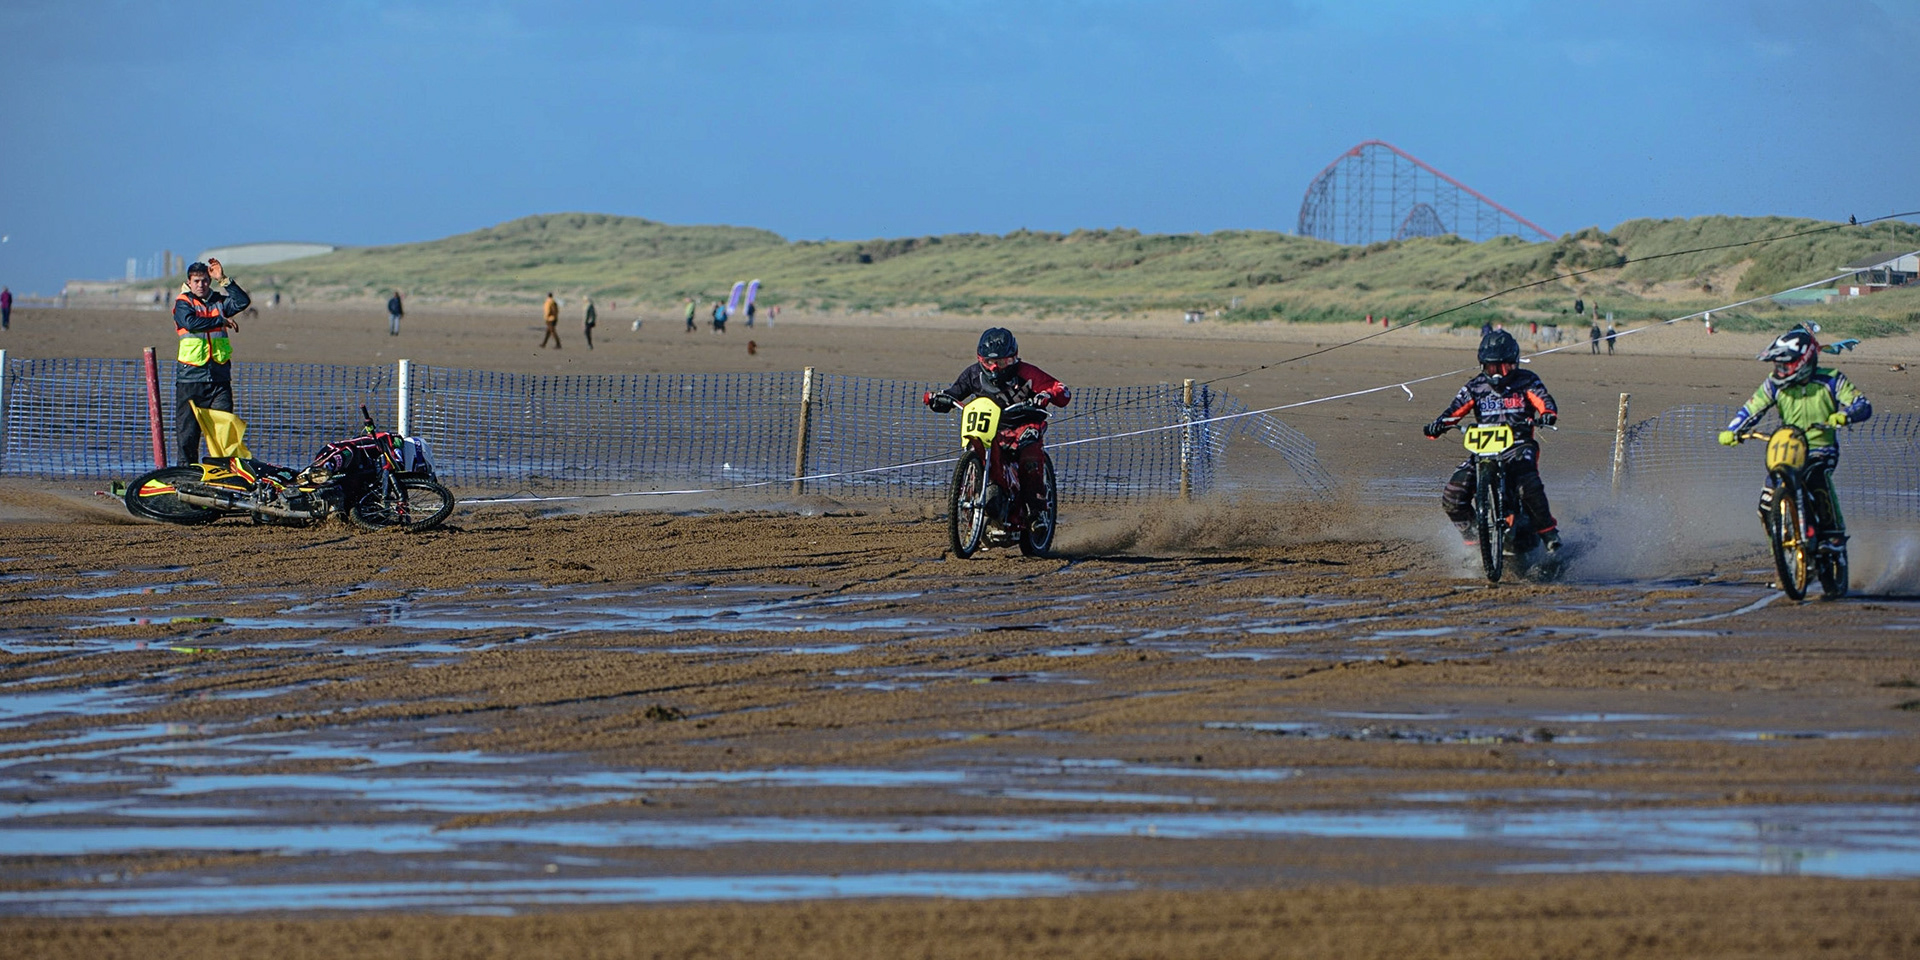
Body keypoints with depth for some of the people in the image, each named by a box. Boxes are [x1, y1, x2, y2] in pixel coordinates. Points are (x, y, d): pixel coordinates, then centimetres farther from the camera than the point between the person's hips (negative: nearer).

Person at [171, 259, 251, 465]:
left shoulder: (220, 301, 12)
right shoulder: (183, 303, 3)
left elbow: (242, 302, -5)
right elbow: (190, 322, -17)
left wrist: (224, 279, -9)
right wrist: (221, 321, -12)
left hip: (219, 377, 2)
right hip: (191, 376, -2)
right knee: (188, 430, 0)